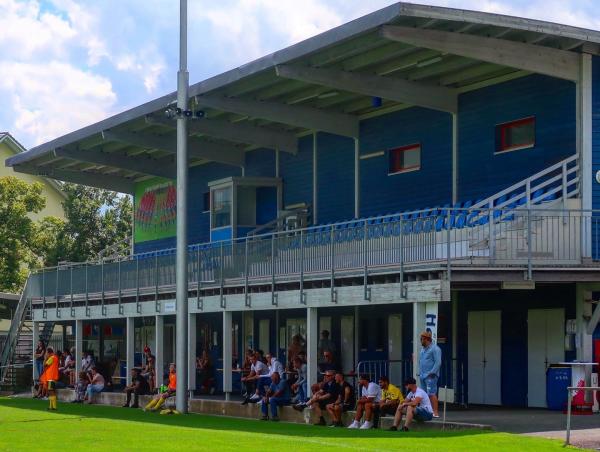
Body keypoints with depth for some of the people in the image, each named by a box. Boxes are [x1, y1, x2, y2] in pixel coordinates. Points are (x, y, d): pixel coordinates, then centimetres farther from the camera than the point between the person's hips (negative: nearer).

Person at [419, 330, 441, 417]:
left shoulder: (435, 349, -8)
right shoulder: (423, 349, 20)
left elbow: (438, 362, -15)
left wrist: (432, 373, -20)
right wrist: (420, 373, 15)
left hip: (430, 376, -9)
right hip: (422, 376, 9)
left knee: (431, 394, -13)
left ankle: (435, 412, -15)